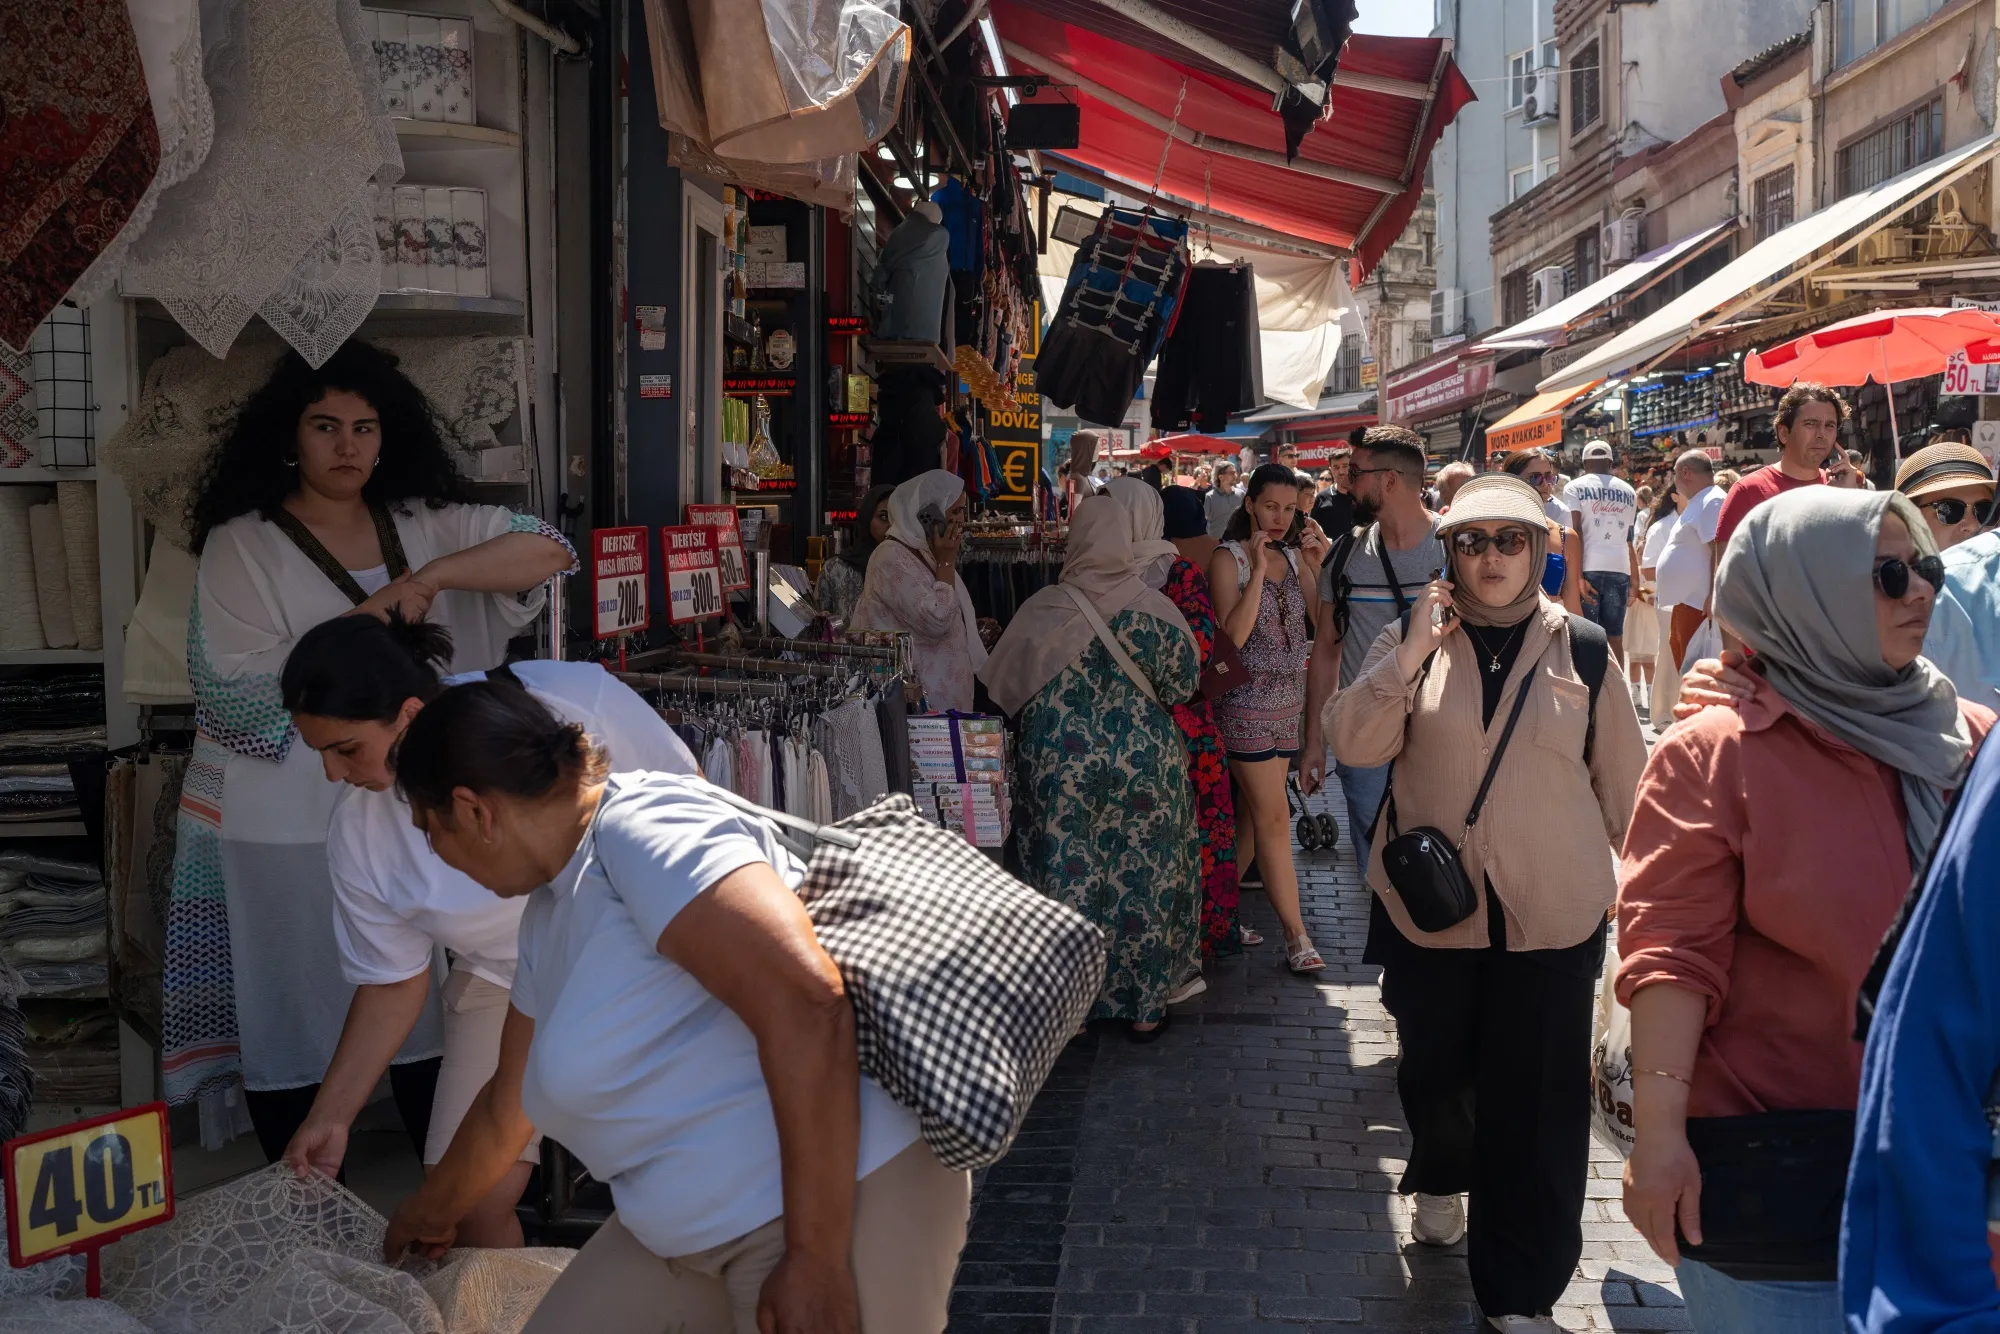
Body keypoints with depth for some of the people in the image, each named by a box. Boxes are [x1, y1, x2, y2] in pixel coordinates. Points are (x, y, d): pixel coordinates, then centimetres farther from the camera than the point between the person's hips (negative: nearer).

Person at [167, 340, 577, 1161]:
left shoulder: (427, 526, 6)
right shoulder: (242, 544, -2)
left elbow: (548, 550, -6)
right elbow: (234, 689, -10)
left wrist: (431, 577, -17)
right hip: (291, 825, -3)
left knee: (427, 1007, 11)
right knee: (292, 1017, 6)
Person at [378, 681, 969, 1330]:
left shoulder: (639, 824, -16)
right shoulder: (548, 912, 14)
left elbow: (806, 1006, -27)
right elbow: (504, 1108, 29)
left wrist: (816, 1260, -25)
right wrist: (431, 1214, 43)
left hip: (843, 1202, -9)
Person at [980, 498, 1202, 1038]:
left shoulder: (1043, 610, -7)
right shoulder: (1152, 607, -6)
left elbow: (1000, 687, 2)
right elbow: (1184, 683, 3)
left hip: (1060, 767, 0)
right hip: (1145, 764, 1)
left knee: (1067, 879, 9)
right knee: (1144, 879, 10)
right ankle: (1145, 1007, 17)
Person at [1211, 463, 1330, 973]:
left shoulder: (1295, 556, 10)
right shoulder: (1229, 558, -7)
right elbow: (1234, 634, -18)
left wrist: (1320, 566, -6)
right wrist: (1259, 569, -20)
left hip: (1288, 699, 6)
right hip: (1247, 698, -6)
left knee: (1252, 814, 11)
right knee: (1273, 816, -6)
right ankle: (1296, 935, -3)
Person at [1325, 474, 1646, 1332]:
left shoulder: (1580, 647, -1)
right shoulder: (1413, 637, 1)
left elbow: (1622, 780, 6)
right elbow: (1353, 745, -10)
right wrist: (1410, 655, -19)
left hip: (1550, 912, -1)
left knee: (1536, 1104, 1)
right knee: (1435, 1069, 19)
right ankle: (1441, 1179, 50)